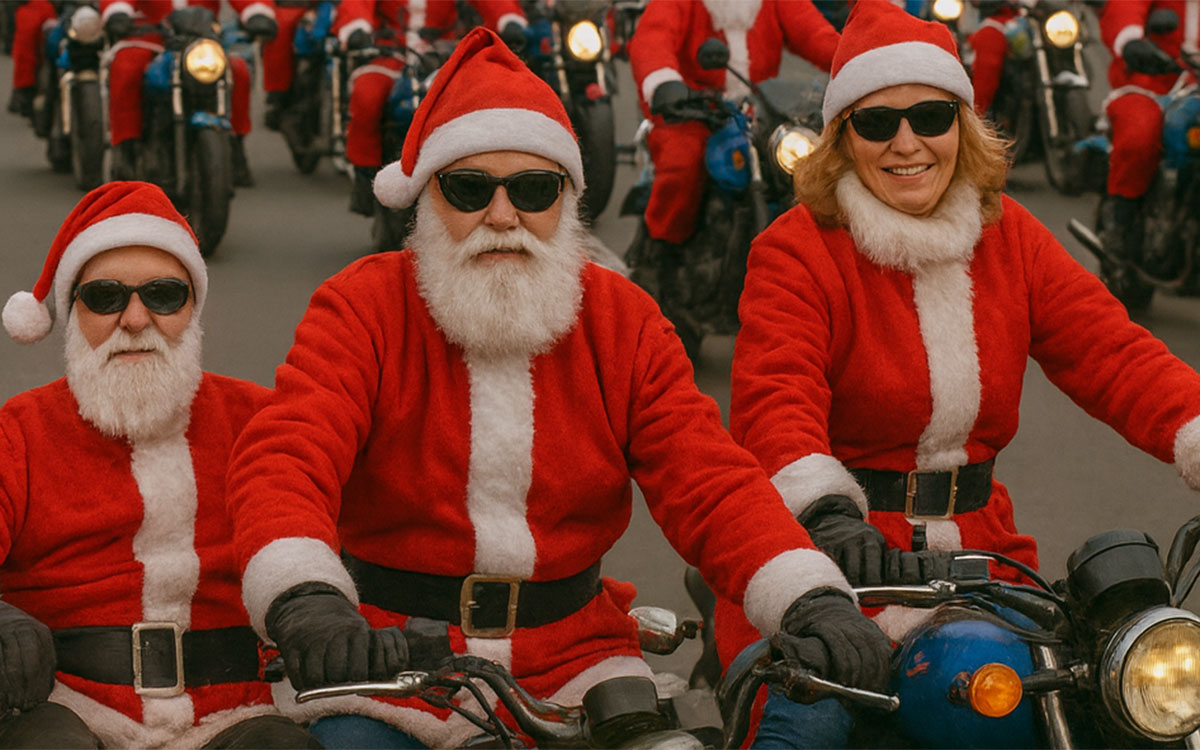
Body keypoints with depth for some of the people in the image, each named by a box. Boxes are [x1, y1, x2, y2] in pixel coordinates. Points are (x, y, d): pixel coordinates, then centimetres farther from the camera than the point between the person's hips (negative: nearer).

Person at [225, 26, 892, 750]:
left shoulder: (623, 323, 4)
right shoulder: (362, 308, -4)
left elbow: (711, 481, -6)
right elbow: (283, 460, -20)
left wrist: (813, 601, -24)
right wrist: (305, 600, -41)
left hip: (573, 661, 2)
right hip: (389, 657, -2)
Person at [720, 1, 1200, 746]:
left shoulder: (1011, 238, 10)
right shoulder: (797, 250, -5)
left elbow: (1114, 355, 0)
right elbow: (775, 399, -20)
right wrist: (830, 514, -40)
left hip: (977, 547, 5)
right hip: (831, 564, -4)